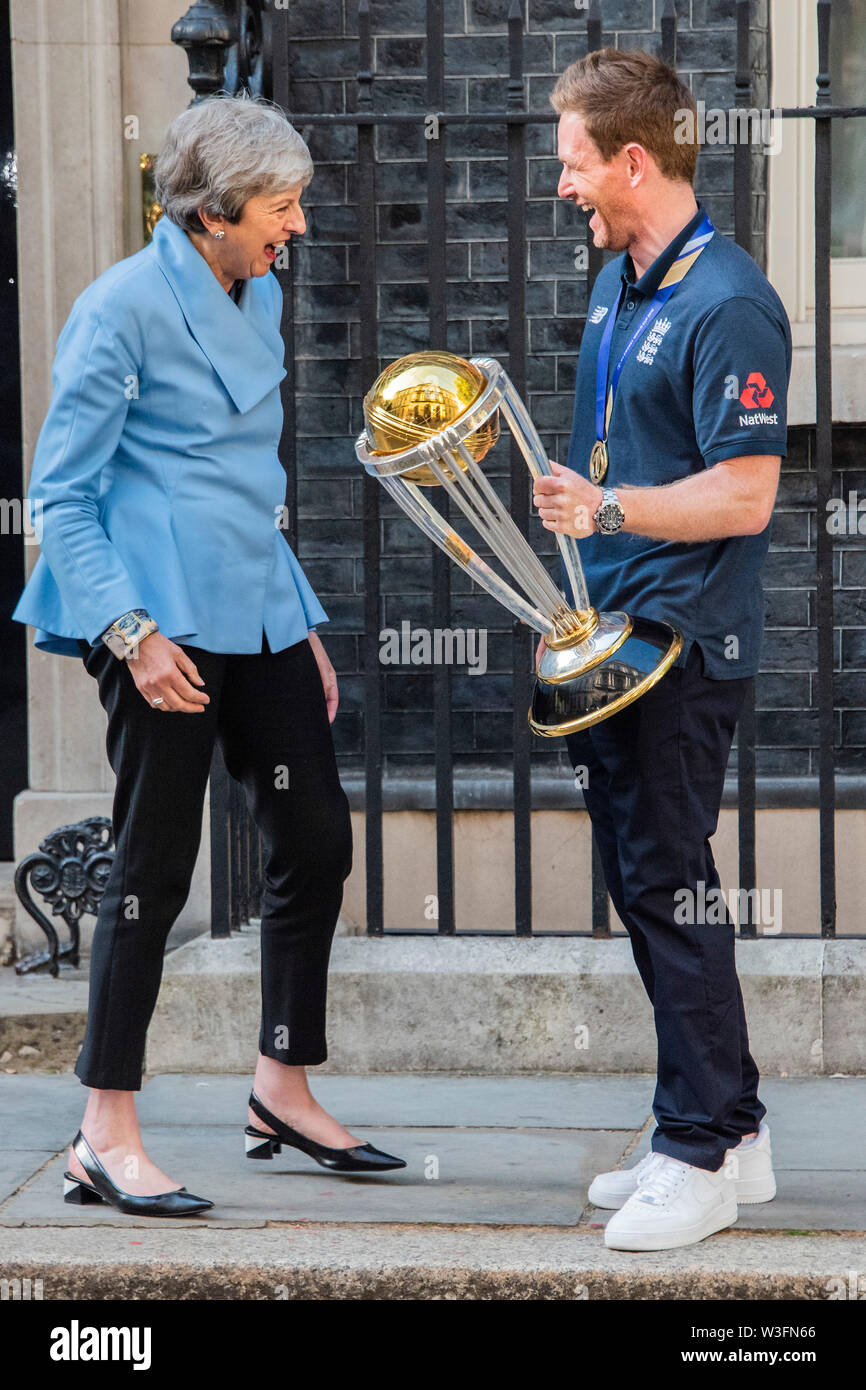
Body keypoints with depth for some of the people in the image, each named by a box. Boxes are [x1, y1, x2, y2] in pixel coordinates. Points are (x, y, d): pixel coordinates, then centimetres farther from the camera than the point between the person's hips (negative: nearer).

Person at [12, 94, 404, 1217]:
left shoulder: (260, 300, 15)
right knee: (155, 868, -5)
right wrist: (128, 631, -21)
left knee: (316, 840, 8)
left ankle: (284, 1089, 23)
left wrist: (303, 620, 20)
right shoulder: (125, 306, -10)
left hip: (256, 615, 8)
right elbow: (61, 494, -11)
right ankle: (106, 1135, 3)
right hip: (164, 621, -8)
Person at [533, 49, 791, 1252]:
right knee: (642, 885, 12)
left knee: (669, 887, -6)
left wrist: (607, 508, -28)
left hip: (684, 644, -10)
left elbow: (743, 496, -21)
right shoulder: (618, 285, 14)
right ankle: (731, 1129, 21)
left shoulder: (728, 306, -16)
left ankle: (703, 1152, 2)